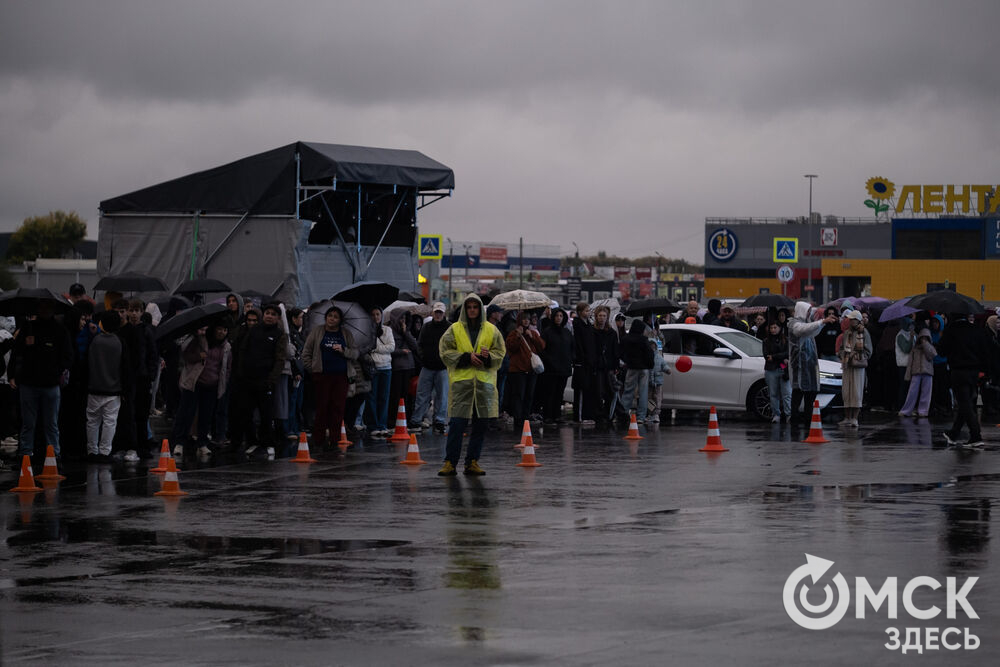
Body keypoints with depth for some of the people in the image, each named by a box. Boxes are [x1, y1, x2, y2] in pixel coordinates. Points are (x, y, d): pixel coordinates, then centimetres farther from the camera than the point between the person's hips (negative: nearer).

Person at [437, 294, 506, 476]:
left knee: (481, 425, 4)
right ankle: (450, 463, -3)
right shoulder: (454, 330, 6)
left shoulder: (491, 330, 11)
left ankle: (472, 462, 13)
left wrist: (487, 357, -13)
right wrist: (467, 357, -11)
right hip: (461, 381, -3)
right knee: (457, 423, -8)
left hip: (485, 383, 3)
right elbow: (445, 352, 1)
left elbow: (500, 352, 9)